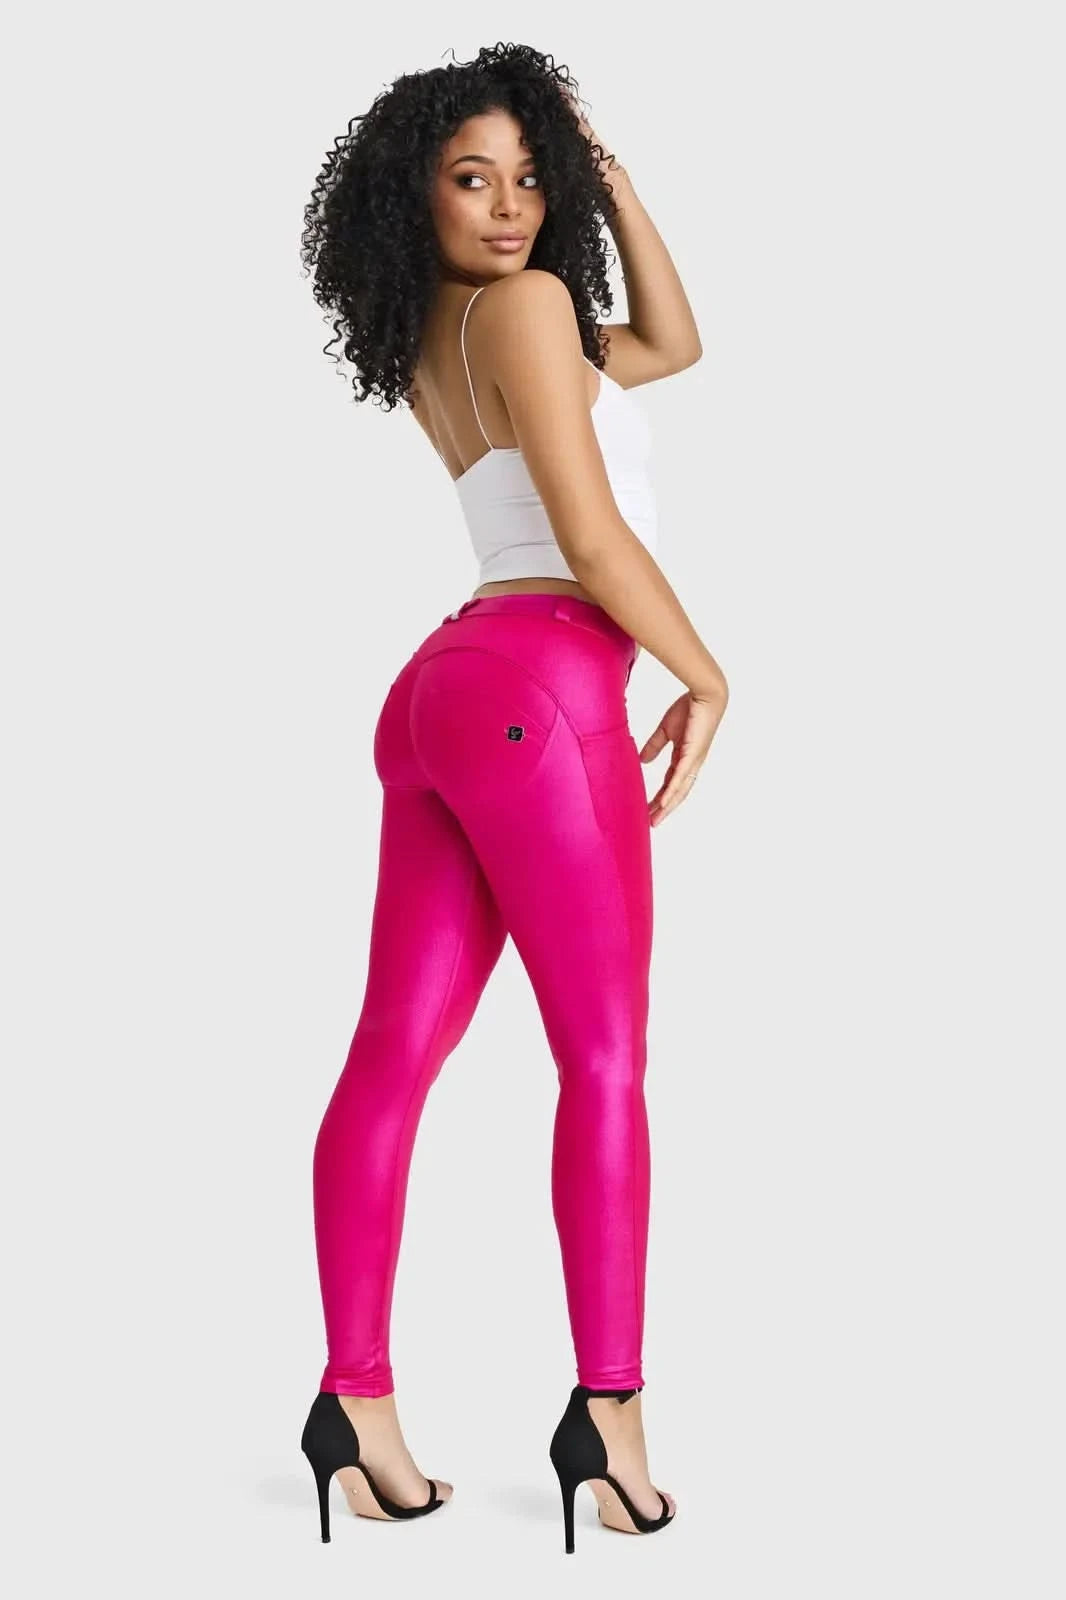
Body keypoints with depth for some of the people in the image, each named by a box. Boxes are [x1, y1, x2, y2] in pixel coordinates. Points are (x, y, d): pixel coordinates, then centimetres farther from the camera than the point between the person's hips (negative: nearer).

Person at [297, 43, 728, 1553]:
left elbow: (671, 344, 31)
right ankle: (608, 1405, -8)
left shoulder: (436, 350, 24)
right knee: (604, 1055, -6)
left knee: (395, 1054, 0)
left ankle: (357, 1398, 0)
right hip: (535, 684, -9)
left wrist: (609, 174, 25)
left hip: (440, 692, 9)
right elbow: (593, 537, -10)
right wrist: (706, 679, 2)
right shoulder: (523, 305, -2)